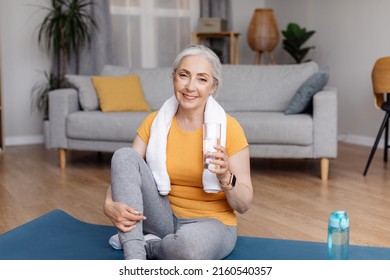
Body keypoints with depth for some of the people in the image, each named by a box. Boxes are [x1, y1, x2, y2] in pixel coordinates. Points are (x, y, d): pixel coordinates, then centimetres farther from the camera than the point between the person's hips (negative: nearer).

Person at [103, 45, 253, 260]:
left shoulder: (228, 128, -13)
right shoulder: (154, 121, -3)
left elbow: (243, 205, -10)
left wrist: (225, 178, -31)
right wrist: (110, 204, -25)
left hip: (211, 222, -3)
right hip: (164, 217, 4)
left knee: (190, 244, -40)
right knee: (124, 155, -18)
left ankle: (146, 245, -4)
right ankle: (134, 259, -24)